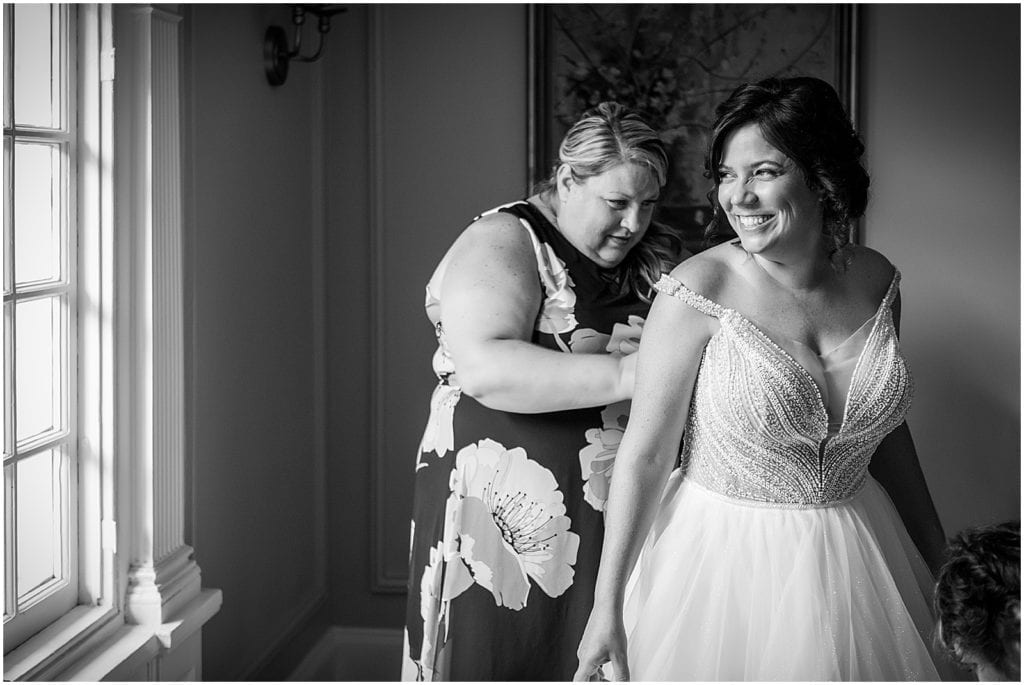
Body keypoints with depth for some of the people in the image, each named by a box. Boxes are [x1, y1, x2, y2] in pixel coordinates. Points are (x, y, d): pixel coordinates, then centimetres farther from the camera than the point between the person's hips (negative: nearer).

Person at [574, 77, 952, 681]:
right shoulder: (699, 291, -18)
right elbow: (645, 453, -14)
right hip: (722, 557, -4)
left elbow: (886, 427, 11)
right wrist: (607, 607, -14)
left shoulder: (876, 280, -3)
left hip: (852, 558, 5)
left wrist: (938, 557, 19)